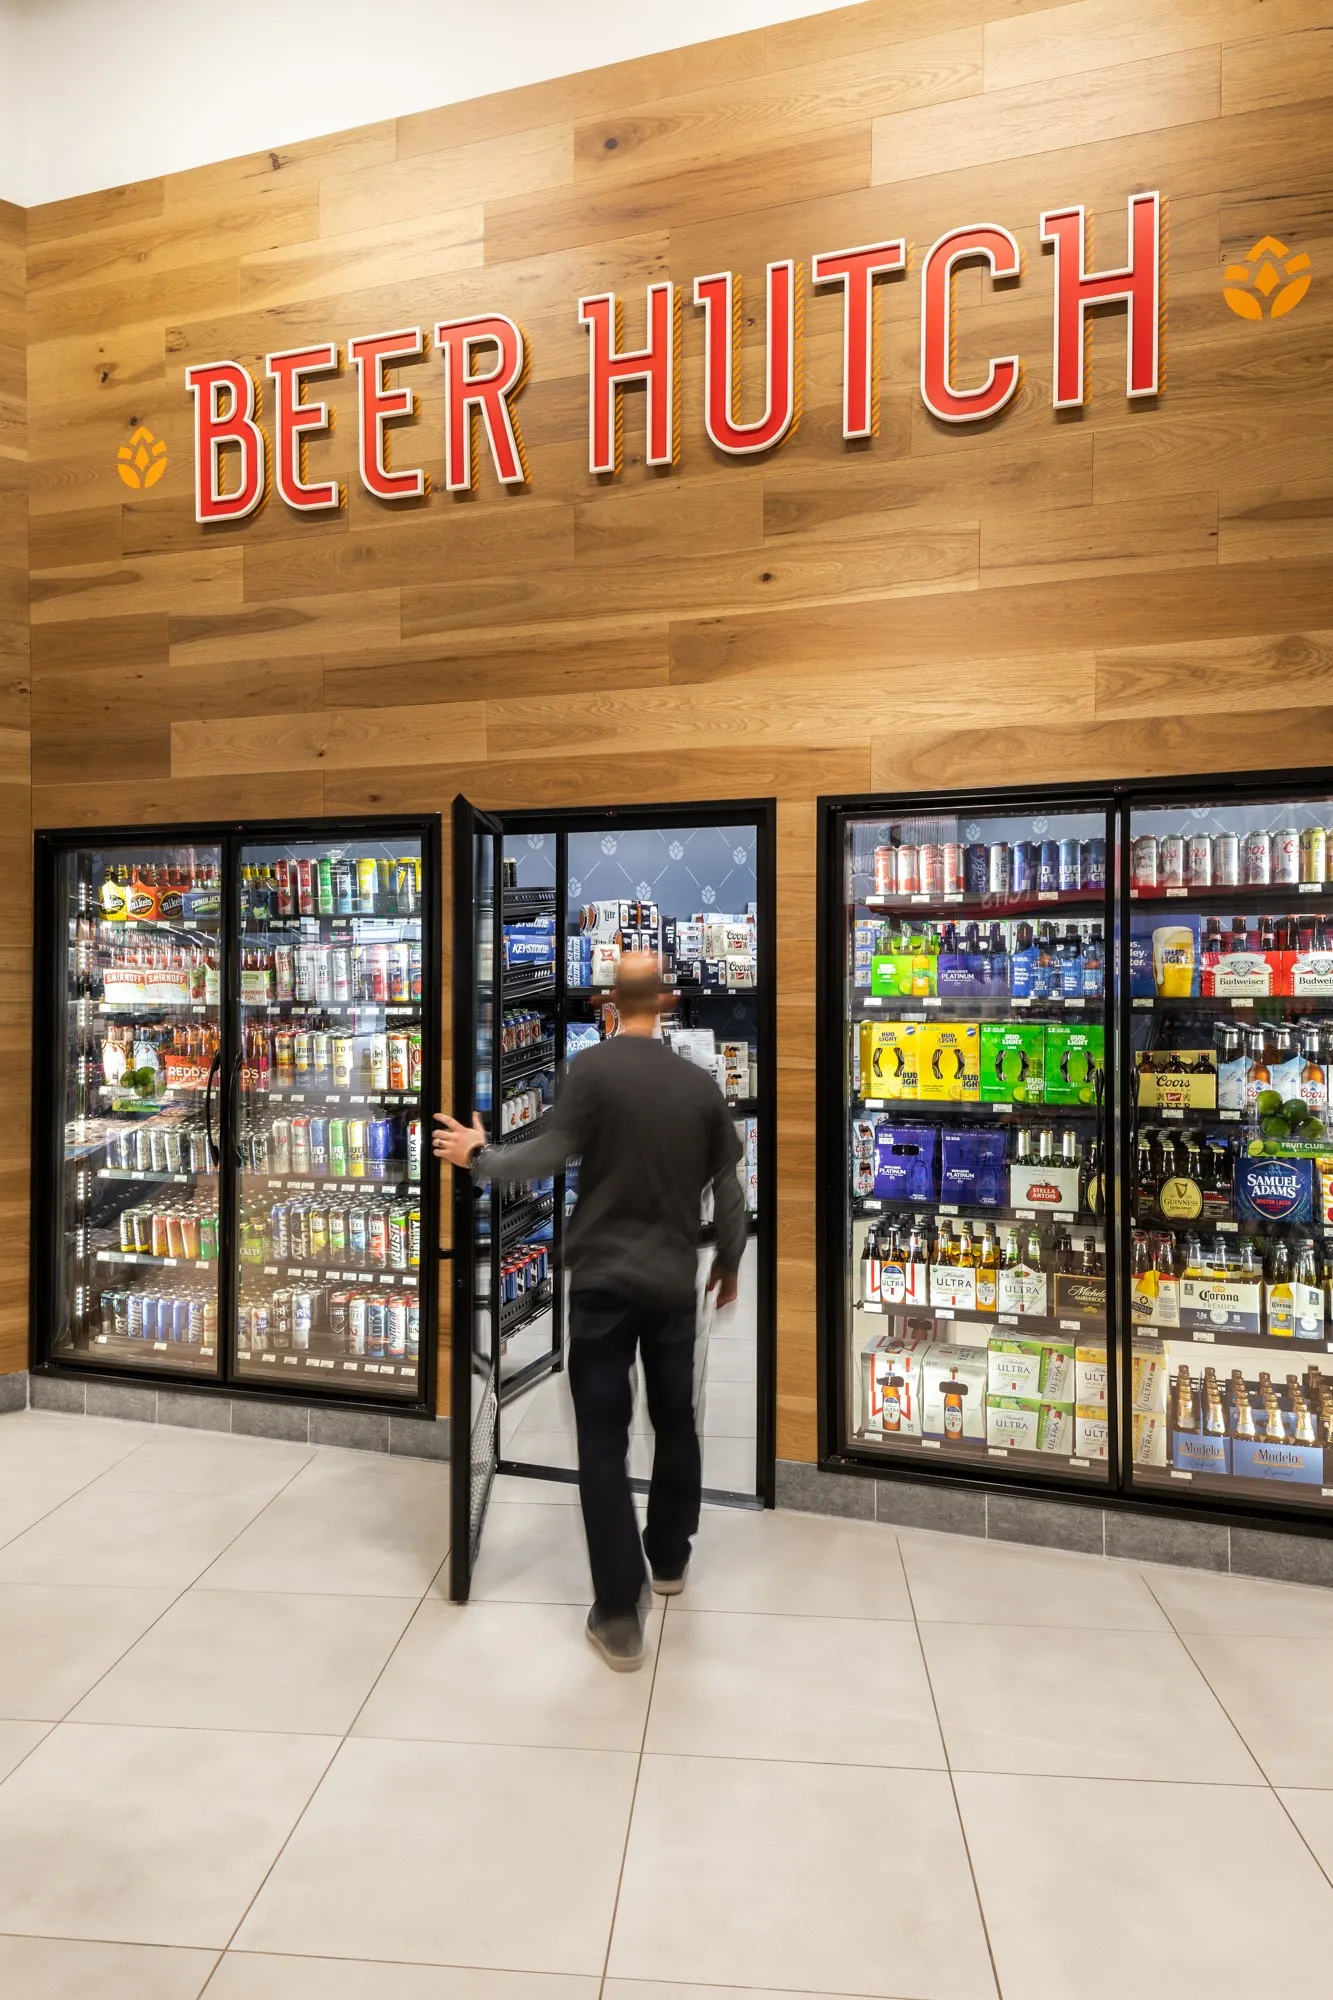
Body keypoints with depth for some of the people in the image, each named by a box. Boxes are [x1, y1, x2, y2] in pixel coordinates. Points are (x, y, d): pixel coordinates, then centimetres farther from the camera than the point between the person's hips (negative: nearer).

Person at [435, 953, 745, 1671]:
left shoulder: (593, 1068, -11)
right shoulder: (699, 1082, 2)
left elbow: (549, 1156, -17)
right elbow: (728, 1186, 7)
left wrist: (478, 1156, 1)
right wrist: (729, 1263, 21)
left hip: (604, 1278, -4)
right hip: (675, 1280, 4)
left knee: (604, 1440, 4)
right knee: (676, 1422, 21)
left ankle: (619, 1614, 9)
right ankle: (669, 1560, 39)